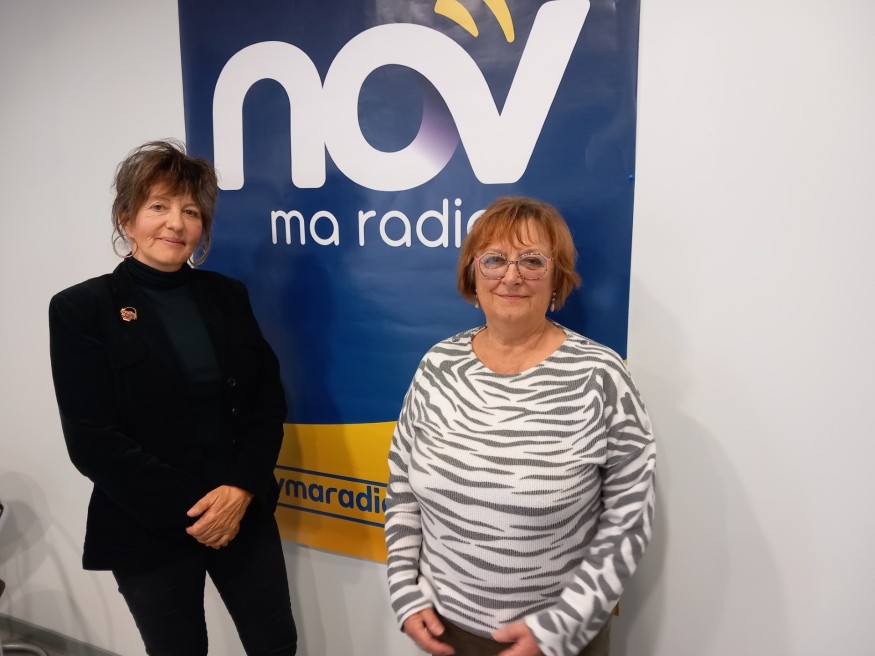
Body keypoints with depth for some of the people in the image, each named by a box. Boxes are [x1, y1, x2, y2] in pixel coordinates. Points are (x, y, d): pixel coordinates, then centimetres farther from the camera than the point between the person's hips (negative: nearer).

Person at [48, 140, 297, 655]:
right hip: (147, 532, -3)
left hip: (244, 513, 3)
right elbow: (93, 442, -11)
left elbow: (269, 403, 1)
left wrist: (242, 490, -12)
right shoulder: (82, 309, -7)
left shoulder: (227, 296, 3)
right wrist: (188, 509, -14)